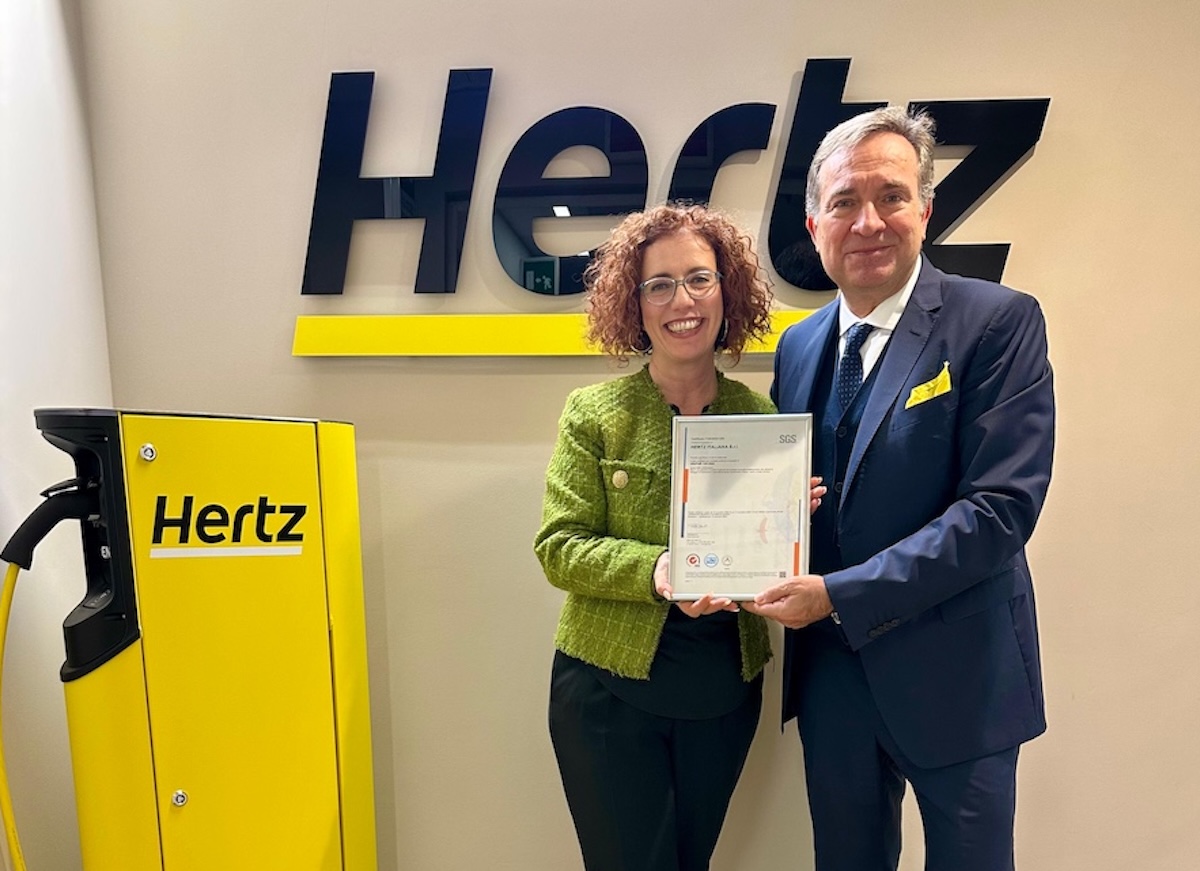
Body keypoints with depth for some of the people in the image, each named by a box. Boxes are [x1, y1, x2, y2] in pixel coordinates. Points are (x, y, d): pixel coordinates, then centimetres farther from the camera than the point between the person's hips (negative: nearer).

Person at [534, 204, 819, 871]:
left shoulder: (760, 414, 0)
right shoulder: (595, 413, -7)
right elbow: (559, 548, -11)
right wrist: (655, 571, -26)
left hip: (725, 694, 3)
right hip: (610, 691, -2)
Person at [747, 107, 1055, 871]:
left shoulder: (999, 322, -12)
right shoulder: (799, 346, 4)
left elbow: (1003, 506, -20)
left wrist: (839, 594, -22)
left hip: (953, 675, -4)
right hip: (829, 672, 5)